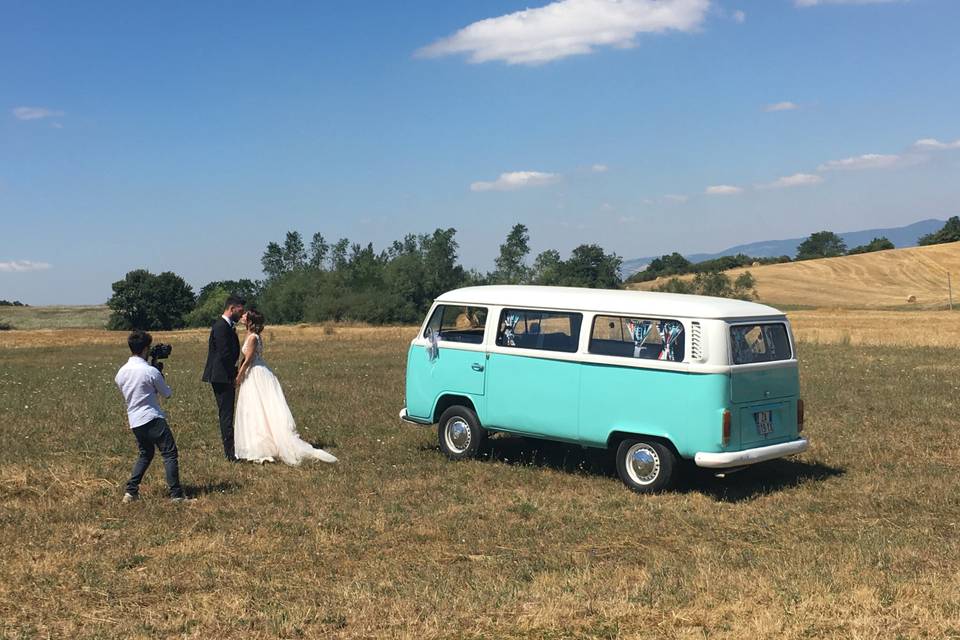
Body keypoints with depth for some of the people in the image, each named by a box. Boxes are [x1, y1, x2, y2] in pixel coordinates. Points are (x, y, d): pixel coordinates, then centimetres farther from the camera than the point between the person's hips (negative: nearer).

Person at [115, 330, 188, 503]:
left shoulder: (121, 372, 6)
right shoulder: (151, 371, -13)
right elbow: (167, 394, -1)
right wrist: (161, 379, 17)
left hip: (134, 421, 7)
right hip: (153, 419, -7)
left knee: (145, 455, 22)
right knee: (170, 454, -2)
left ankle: (130, 491, 15)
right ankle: (176, 494, -7)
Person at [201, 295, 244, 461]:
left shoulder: (227, 326, 14)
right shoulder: (221, 327, -18)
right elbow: (225, 354, -23)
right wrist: (234, 373, -13)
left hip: (225, 377, 10)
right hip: (222, 377, -10)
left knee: (227, 413, 14)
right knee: (226, 414, -7)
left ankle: (230, 450, 21)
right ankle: (231, 452, -5)